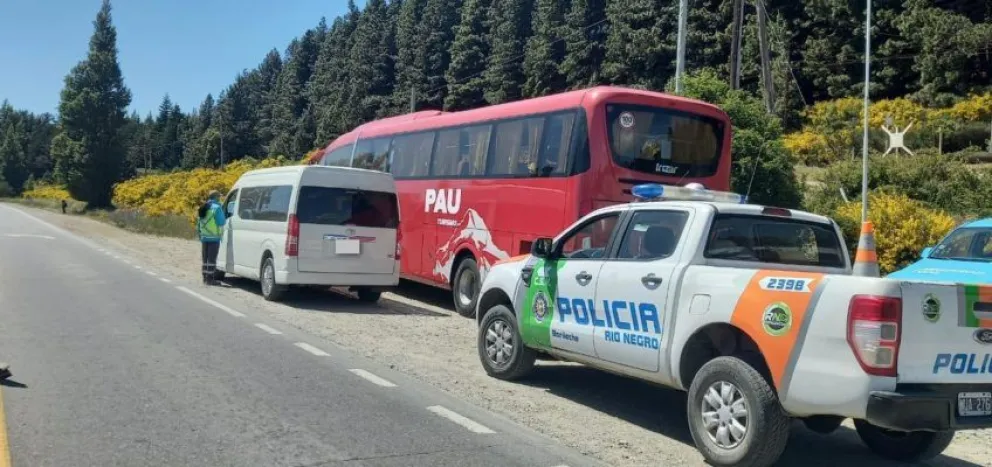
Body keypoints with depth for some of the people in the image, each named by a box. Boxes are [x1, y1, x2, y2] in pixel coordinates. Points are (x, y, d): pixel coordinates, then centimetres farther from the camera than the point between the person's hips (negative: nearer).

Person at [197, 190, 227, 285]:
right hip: (214, 237, -7)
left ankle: (205, 277, 17)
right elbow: (221, 222, -14)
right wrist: (226, 218, 5)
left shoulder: (203, 208, 15)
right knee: (212, 259, -4)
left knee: (205, 258, 14)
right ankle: (209, 278, -5)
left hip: (204, 237, 7)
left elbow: (199, 223, 17)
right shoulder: (217, 207, -11)